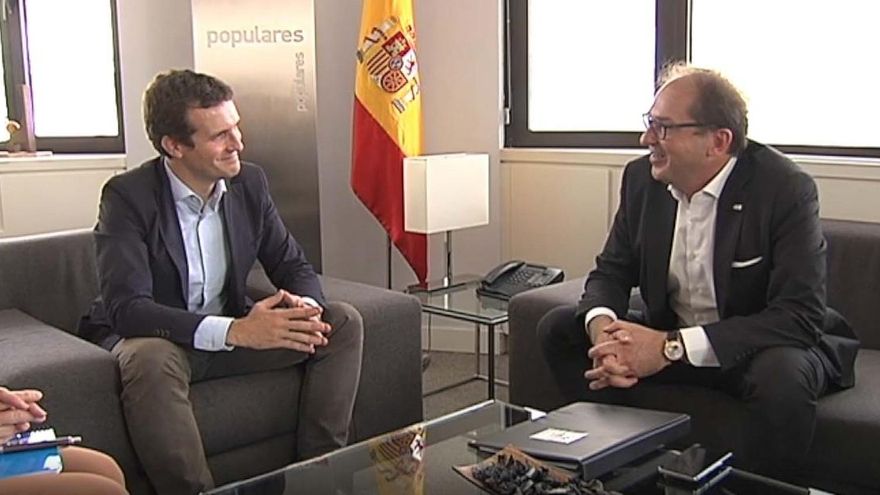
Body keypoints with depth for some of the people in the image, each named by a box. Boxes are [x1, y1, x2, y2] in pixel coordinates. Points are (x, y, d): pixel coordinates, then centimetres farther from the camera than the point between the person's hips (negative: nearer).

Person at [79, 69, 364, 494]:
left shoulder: (250, 182, -2)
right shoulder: (127, 195, -18)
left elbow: (294, 267, 3)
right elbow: (127, 307, -28)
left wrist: (304, 306, -23)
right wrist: (235, 331, -39)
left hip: (231, 331, 5)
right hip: (152, 339, -5)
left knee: (343, 322, -9)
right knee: (151, 359, -40)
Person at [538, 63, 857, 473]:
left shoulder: (785, 189, -22)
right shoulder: (642, 178, -6)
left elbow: (800, 317, -27)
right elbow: (611, 270, 2)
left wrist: (672, 347, -34)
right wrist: (602, 327, -23)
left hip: (758, 346, -4)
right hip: (666, 337, 5)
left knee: (784, 376, -38)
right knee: (558, 328, -9)